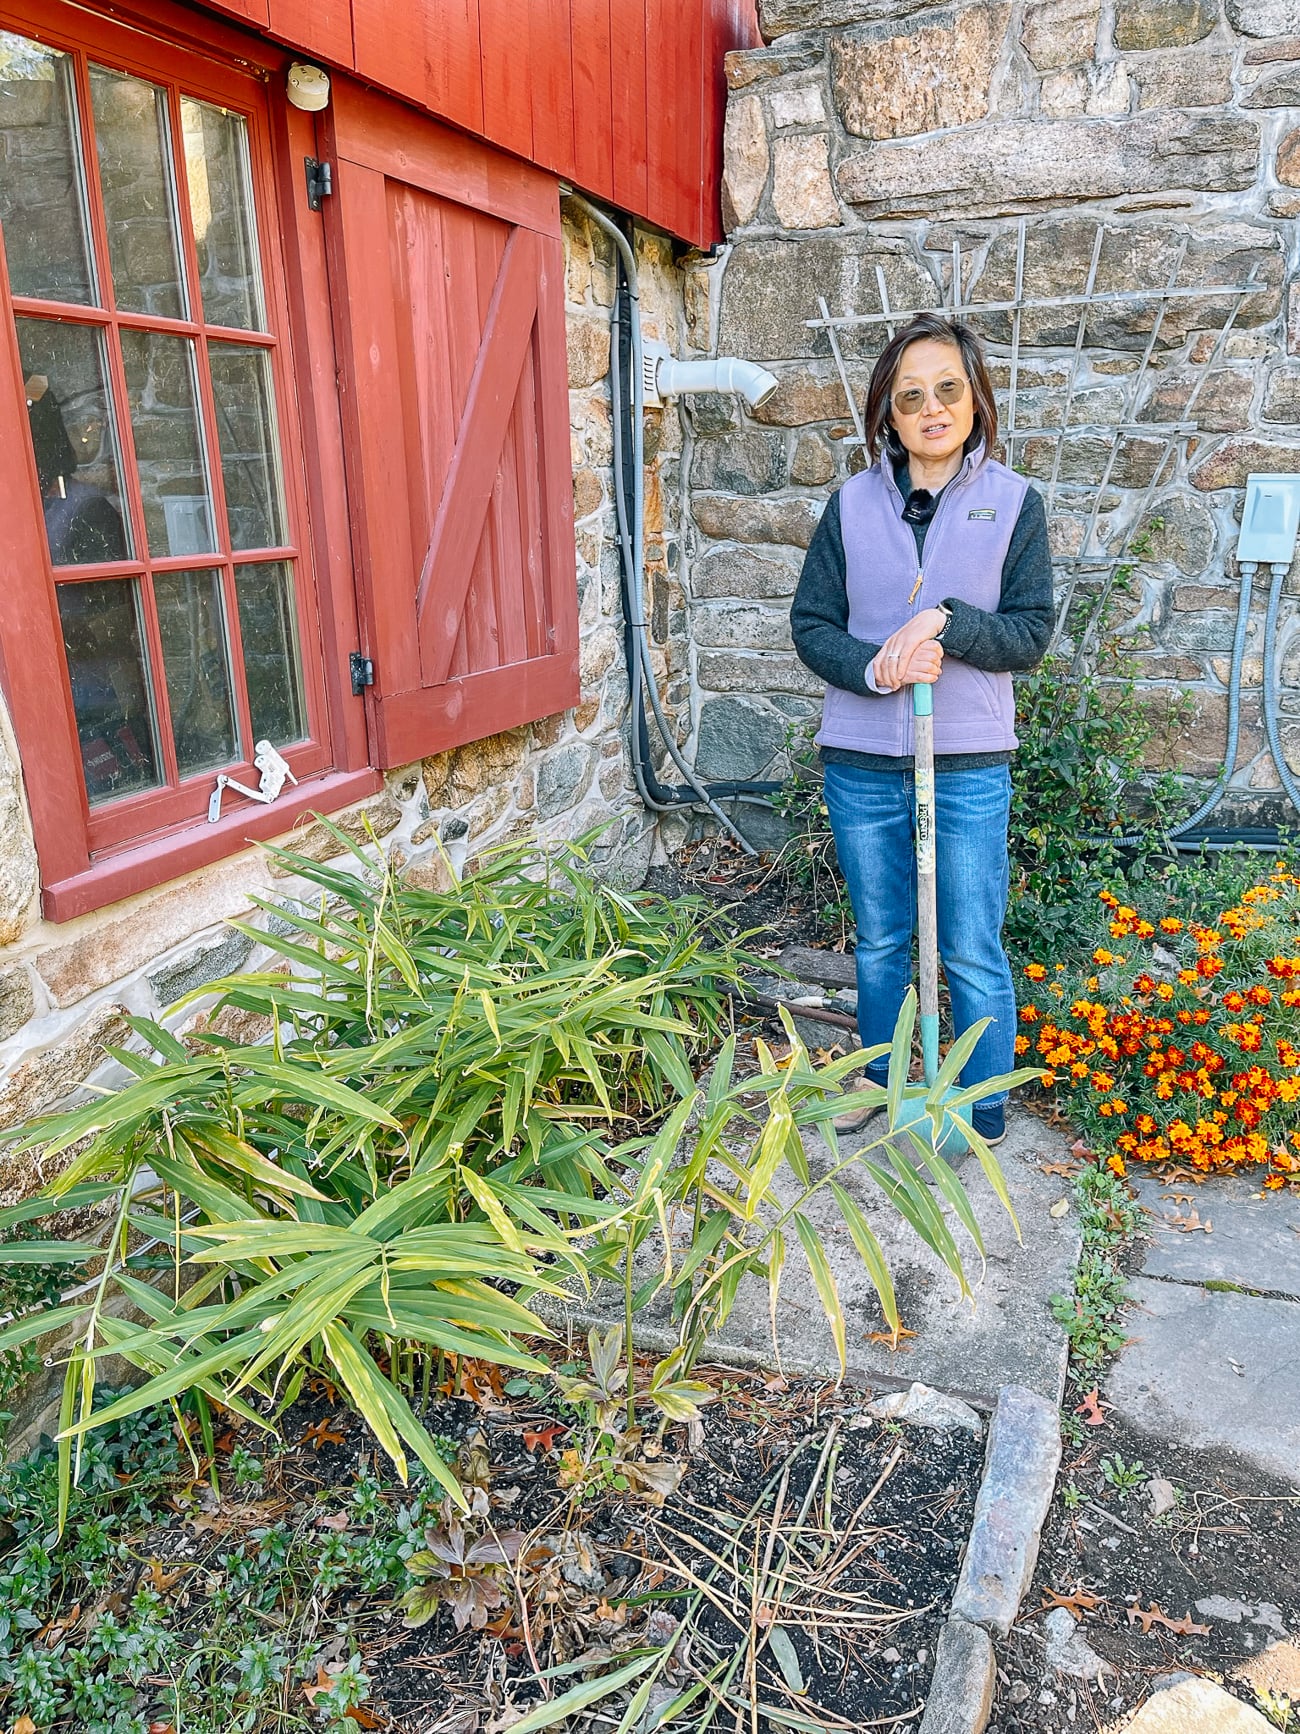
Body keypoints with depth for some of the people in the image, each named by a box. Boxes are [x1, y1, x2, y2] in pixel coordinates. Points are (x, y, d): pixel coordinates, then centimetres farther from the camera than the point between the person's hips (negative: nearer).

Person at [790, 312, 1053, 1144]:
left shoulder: (1014, 502, 1)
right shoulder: (854, 503, 4)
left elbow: (1032, 630, -2)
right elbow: (811, 622, 2)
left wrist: (946, 621, -19)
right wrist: (875, 668, -16)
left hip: (969, 763, -2)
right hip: (862, 761, 2)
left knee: (973, 953, 4)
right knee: (879, 943, 17)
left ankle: (983, 1119, 23)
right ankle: (880, 1088, 36)